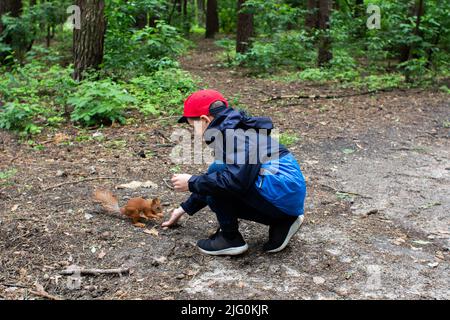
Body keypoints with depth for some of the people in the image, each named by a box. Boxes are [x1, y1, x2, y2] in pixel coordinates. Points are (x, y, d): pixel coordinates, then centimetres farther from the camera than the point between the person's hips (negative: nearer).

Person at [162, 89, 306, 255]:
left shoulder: (233, 132, -13)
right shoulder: (232, 130, 18)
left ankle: (230, 239, -3)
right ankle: (281, 223, 12)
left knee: (217, 172, -13)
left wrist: (191, 183, -15)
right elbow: (212, 182, 28)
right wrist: (184, 209, 32)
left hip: (283, 192, -10)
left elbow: (237, 180, -27)